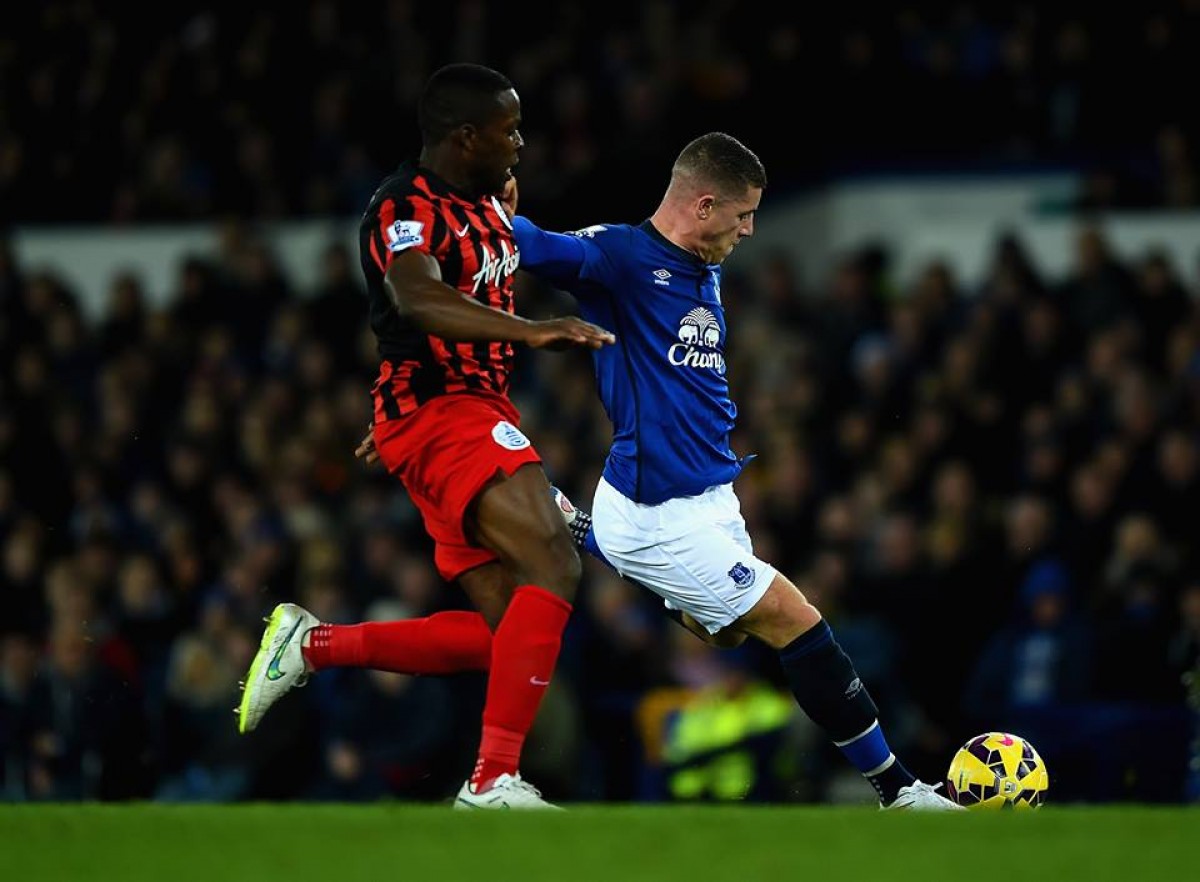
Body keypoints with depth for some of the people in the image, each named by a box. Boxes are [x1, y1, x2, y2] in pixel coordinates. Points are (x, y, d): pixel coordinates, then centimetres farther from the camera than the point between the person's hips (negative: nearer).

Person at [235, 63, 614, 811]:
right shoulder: (407, 206, -14)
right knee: (555, 569, -26)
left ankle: (312, 646, 14)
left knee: (504, 633, 5)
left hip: (481, 413, 10)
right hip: (437, 413, -10)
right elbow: (417, 297, -36)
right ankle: (495, 782, -30)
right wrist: (529, 329, -48)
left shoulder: (486, 205, 15)